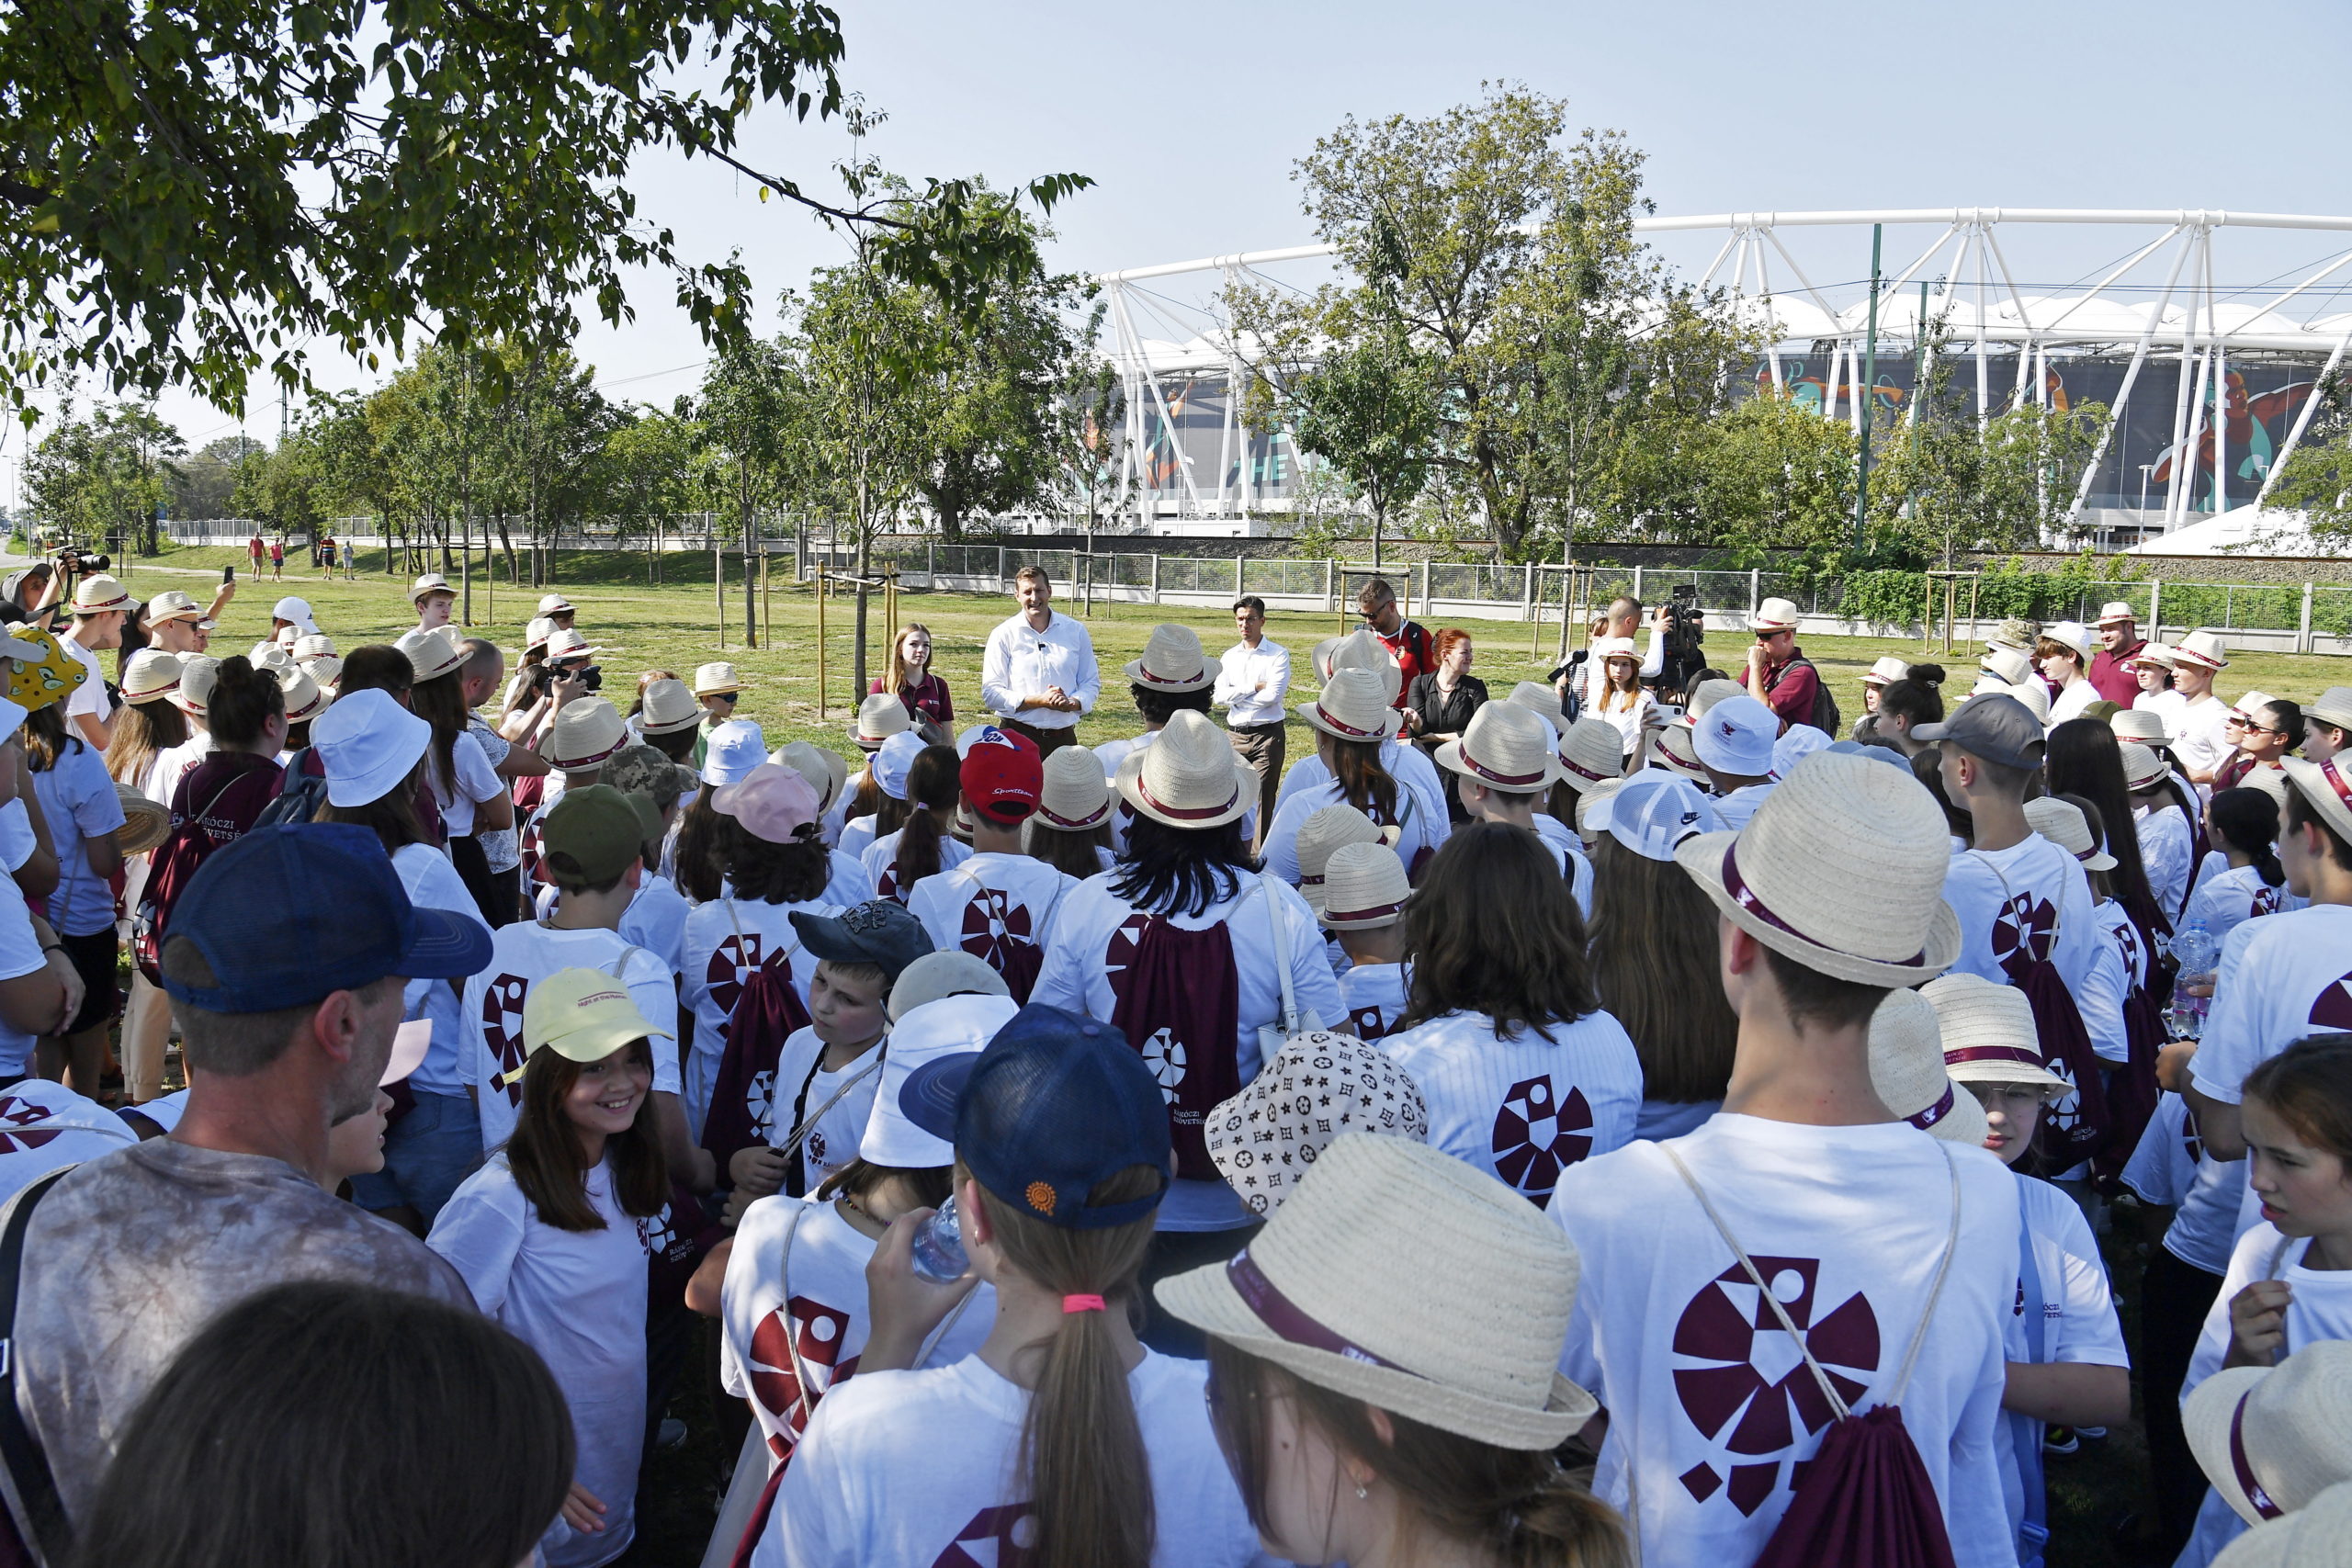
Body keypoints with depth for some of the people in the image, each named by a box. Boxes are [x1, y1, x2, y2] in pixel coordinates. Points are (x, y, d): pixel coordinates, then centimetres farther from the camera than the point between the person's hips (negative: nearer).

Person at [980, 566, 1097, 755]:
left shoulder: (1076, 631, 9)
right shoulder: (1003, 635, 1)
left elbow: (1091, 683, 13)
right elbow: (991, 693, -4)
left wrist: (1072, 703, -10)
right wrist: (1040, 700, -15)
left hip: (1063, 738, 2)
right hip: (1018, 737, -2)